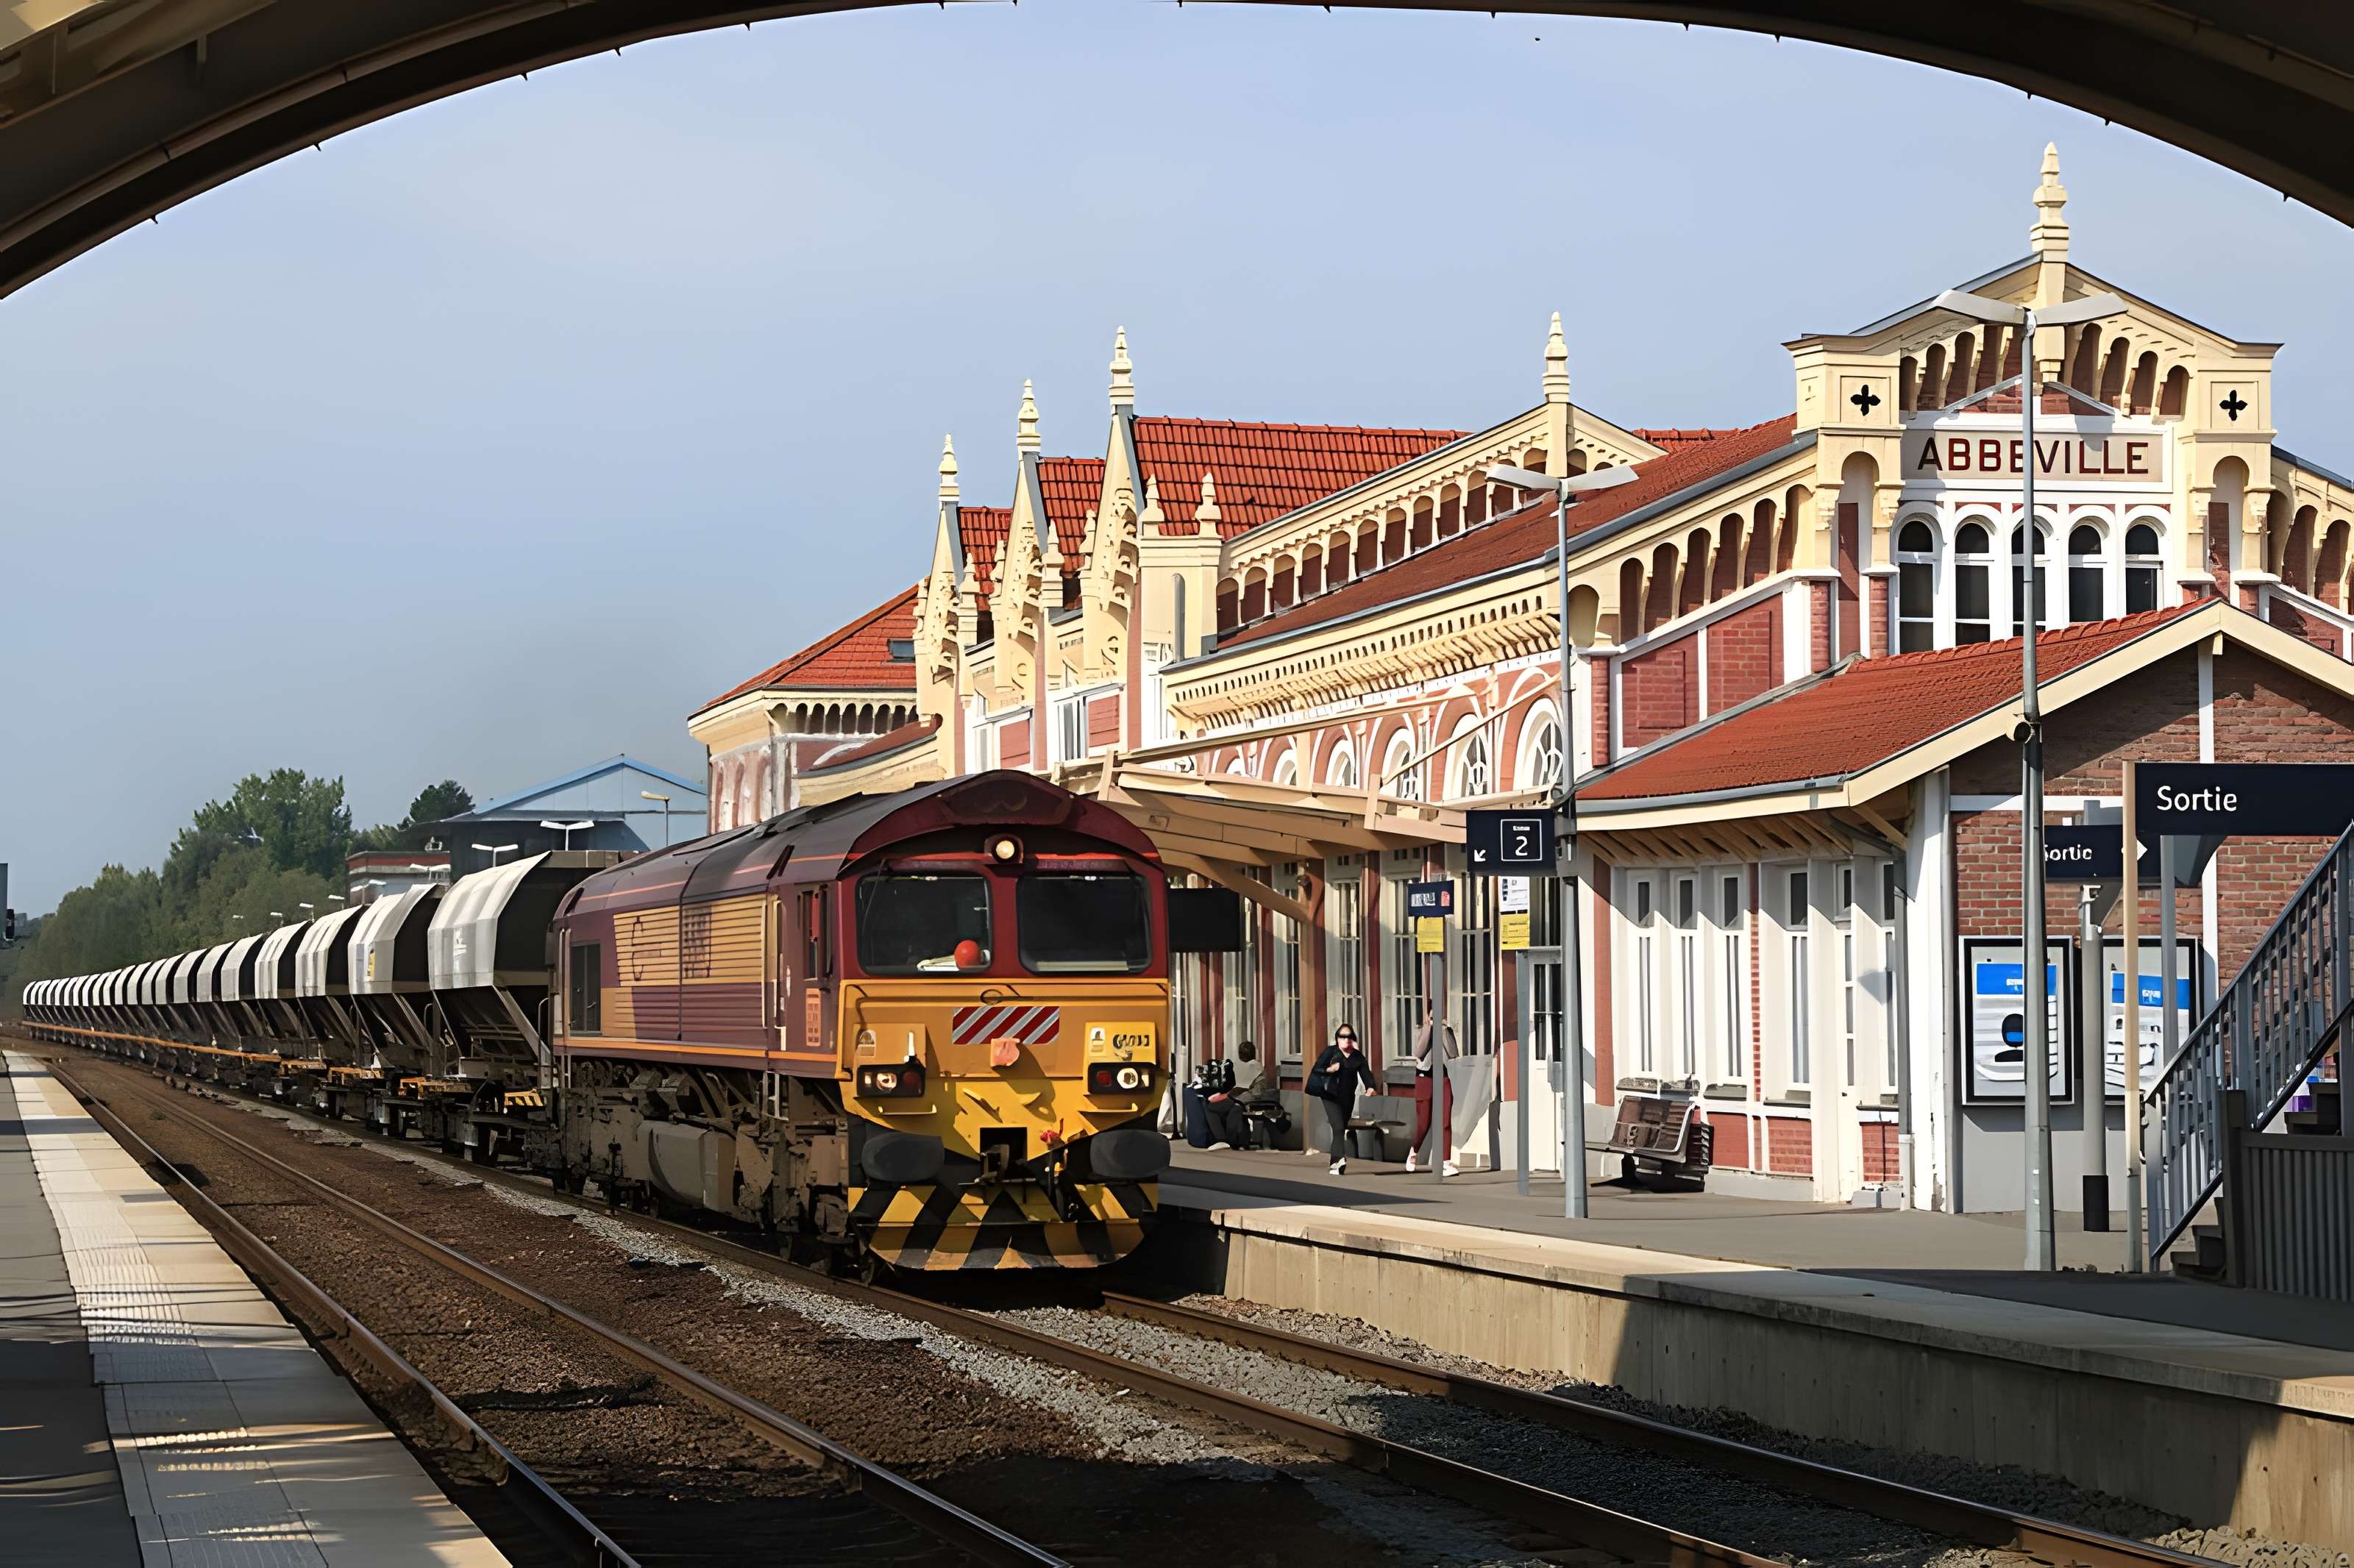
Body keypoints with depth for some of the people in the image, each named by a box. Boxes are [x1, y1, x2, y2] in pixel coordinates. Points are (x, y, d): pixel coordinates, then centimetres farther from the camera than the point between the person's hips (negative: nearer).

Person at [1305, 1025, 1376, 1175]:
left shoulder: (1358, 1056, 9)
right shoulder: (1330, 1052, 0)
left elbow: (1366, 1073, 0)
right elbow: (1316, 1070, -3)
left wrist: (1370, 1087, -19)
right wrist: (1329, 1070, -23)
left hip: (1347, 1098, 4)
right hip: (1330, 1095, -4)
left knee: (1342, 1128, 8)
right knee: (1338, 1127, -19)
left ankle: (1335, 1164, 17)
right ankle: (1340, 1159, -31)